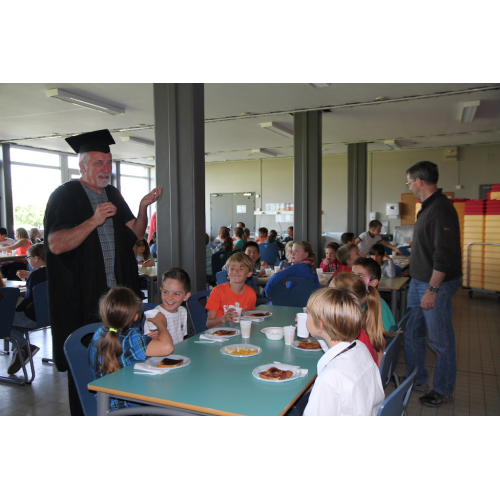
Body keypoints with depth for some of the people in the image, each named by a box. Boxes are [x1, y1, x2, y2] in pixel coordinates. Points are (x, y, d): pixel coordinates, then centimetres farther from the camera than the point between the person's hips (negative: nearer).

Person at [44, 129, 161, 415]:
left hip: (115, 292, 6)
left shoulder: (113, 195, 13)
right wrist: (94, 221, -27)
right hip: (81, 298, -5)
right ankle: (83, 409, 22)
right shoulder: (65, 196, -6)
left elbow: (134, 236, 8)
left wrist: (143, 207, -6)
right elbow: (55, 244, -18)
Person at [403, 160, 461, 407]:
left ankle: (443, 391, 21)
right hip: (419, 282, 10)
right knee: (413, 333, 17)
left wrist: (432, 289, -25)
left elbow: (444, 255, -25)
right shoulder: (428, 207, 12)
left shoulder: (441, 209, -20)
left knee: (440, 340, 4)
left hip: (437, 284, -10)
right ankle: (417, 380, 32)